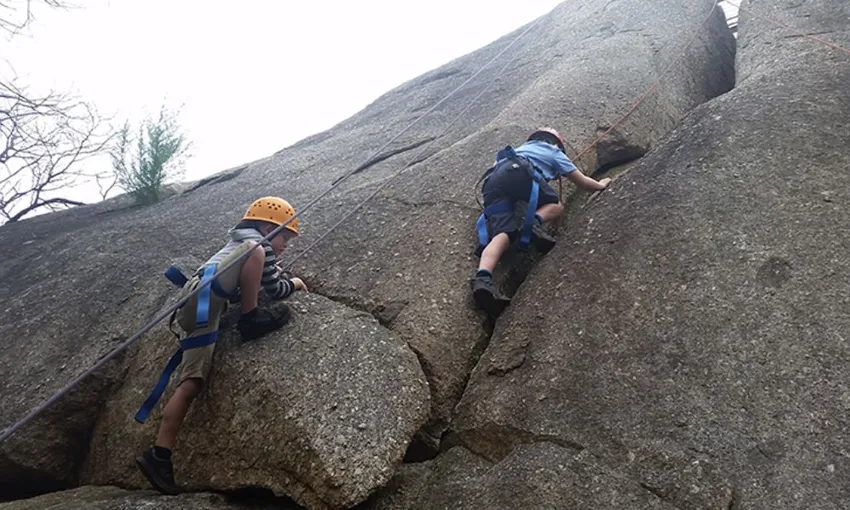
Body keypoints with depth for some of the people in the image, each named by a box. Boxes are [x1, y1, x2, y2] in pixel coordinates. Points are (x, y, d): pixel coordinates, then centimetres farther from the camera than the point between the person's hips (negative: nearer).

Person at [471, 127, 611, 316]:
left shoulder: (521, 148, 45)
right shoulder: (554, 152, 32)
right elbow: (581, 182, 36)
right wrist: (600, 185, 55)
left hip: (493, 181, 4)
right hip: (519, 172, -4)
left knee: (502, 233, -14)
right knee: (556, 205, 17)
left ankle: (482, 278, -42)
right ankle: (534, 222, -18)